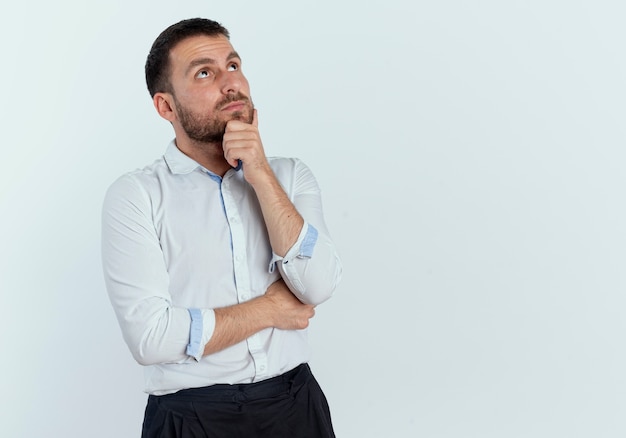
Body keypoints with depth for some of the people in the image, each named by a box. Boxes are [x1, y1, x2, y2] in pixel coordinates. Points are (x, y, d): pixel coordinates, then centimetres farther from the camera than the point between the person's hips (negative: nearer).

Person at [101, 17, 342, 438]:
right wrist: (271, 308, -9)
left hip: (296, 403, 4)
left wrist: (260, 174, -15)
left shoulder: (291, 176, 3)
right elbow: (150, 336, -18)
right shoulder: (135, 196, -9)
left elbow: (318, 286, -11)